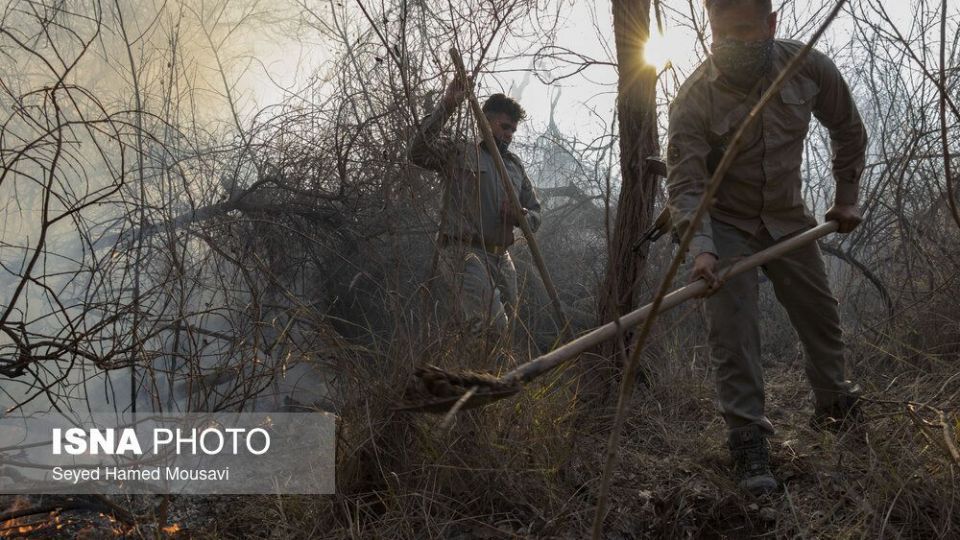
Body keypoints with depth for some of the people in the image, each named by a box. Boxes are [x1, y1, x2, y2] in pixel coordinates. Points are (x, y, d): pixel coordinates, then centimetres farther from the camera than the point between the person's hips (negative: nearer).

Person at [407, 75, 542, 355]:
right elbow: (417, 151, -14)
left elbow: (536, 214, 24)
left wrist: (520, 216, -2)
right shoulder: (460, 153, 4)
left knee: (502, 332, 8)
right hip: (464, 253, -7)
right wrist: (446, 106, -18)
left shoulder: (515, 165, 22)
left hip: (502, 259, 7)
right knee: (492, 326, -25)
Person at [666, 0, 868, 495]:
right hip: (725, 225, -3)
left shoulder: (811, 69, -14)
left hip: (787, 217, 4)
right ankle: (748, 443, -6)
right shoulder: (693, 98, -24)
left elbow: (848, 130, 5)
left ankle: (833, 406, 38)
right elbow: (685, 185, -28)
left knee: (821, 316, 13)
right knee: (732, 332, -14)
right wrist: (701, 249, -42)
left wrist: (846, 198, 8)